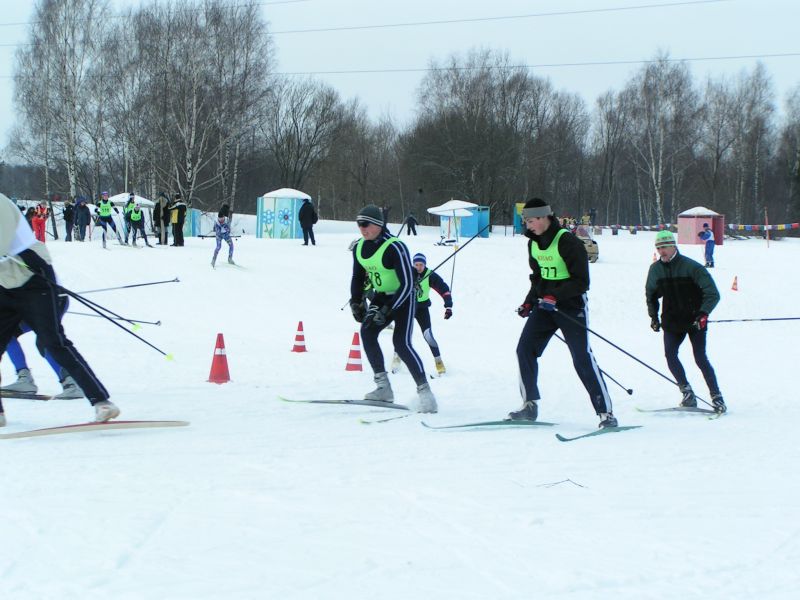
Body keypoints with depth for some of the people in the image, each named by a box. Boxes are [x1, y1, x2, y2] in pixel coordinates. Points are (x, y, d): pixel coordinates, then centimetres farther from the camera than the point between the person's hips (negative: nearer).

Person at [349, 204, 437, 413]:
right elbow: (357, 277, 14)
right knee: (367, 331, -8)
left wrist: (386, 310, -28)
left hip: (403, 298, -8)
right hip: (381, 296, 8)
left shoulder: (395, 248, -26)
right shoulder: (359, 247, -3)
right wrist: (356, 302, 1)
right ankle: (383, 388, -1)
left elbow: (407, 284, -26)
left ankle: (425, 391, -17)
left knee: (401, 343, -20)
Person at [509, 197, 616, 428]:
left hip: (571, 306, -7)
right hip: (544, 306, 7)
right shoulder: (534, 243, 6)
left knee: (583, 359, -11)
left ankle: (606, 413, -7)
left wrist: (555, 296, -28)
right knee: (525, 350, -4)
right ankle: (530, 406, 6)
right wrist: (529, 302, 6)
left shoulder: (568, 243, -18)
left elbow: (581, 282, -18)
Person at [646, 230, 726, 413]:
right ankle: (687, 393, -4)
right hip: (671, 321, 4)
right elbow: (651, 294, 21)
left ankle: (717, 397, 1)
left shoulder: (691, 266, -13)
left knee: (700, 358, -9)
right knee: (670, 354, -13)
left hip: (694, 321, -4)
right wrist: (653, 316, 13)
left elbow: (712, 294, -12)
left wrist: (703, 313, -23)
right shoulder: (655, 269, 2)